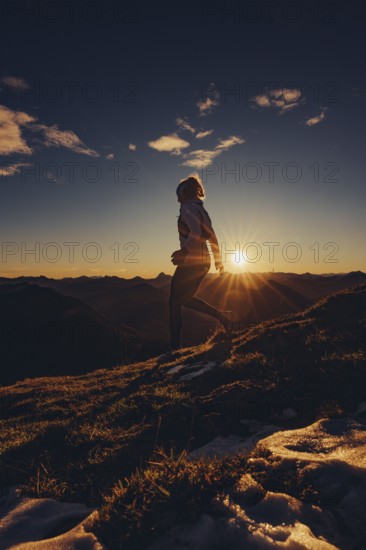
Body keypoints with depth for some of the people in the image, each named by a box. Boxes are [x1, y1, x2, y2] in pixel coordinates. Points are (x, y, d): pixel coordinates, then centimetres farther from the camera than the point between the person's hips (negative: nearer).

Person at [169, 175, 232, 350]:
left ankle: (175, 347, 4)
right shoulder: (201, 210, 18)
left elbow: (195, 232, -25)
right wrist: (218, 260, 25)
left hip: (191, 261, -9)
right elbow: (213, 238, 20)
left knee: (174, 303, 0)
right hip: (203, 260, 9)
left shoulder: (187, 208, -8)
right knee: (185, 299, 21)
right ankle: (221, 315, 17)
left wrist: (184, 250, -21)